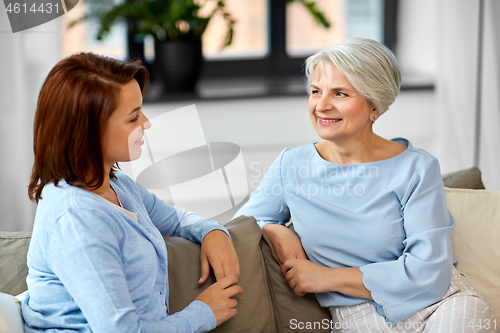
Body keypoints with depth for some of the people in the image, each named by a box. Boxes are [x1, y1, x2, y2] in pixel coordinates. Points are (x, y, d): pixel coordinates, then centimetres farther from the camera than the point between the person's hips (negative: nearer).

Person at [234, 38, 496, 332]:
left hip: (441, 306, -3)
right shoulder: (291, 165, 5)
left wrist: (328, 277, -10)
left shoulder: (416, 168, -4)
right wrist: (274, 231, -4)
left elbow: (429, 273, -11)